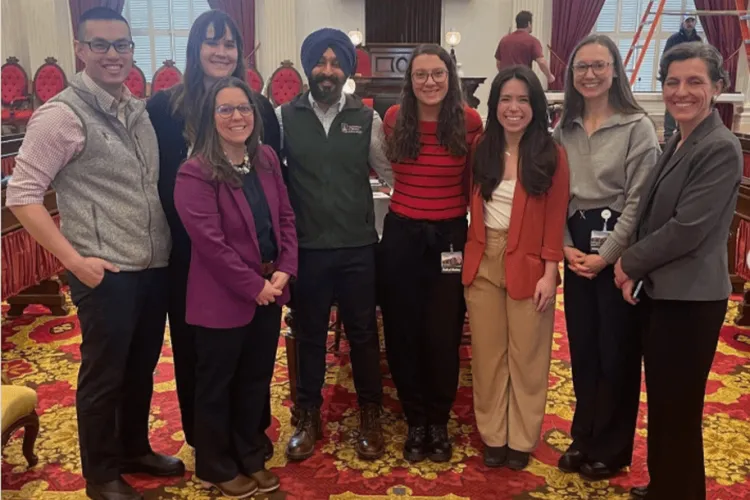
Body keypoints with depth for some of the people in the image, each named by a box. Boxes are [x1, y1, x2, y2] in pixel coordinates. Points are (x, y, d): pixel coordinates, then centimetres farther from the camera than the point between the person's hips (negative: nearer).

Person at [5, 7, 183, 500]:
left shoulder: (141, 111, 9)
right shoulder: (61, 114, -11)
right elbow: (22, 195, -11)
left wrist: (171, 243, 11)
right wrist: (74, 260, -15)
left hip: (156, 266, 6)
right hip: (107, 274, -6)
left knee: (142, 369, 19)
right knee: (103, 376, 9)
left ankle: (135, 449, 40)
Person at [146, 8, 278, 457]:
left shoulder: (258, 106, 4)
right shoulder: (164, 107, -3)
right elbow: (154, 179, -3)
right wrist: (179, 231, -10)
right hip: (189, 252, -1)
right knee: (196, 346, 11)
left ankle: (253, 430, 32)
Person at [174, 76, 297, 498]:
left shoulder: (267, 158, 5)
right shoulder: (196, 173, -16)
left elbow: (286, 216, 6)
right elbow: (210, 242, -21)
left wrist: (284, 270, -6)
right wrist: (253, 285, -17)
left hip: (269, 291, 6)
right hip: (223, 298, -6)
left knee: (256, 379, 18)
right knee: (217, 384, 12)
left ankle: (251, 457, 37)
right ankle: (217, 466, 32)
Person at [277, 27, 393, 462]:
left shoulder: (367, 119, 1)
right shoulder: (285, 117, 0)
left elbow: (391, 172, 7)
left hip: (358, 247, 0)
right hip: (306, 247, 0)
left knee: (363, 333, 11)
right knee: (310, 334, 14)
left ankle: (370, 415, 29)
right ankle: (309, 417, 31)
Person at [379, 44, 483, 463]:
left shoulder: (470, 121, -6)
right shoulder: (394, 119, -1)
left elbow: (474, 181, 5)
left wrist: (472, 217, 2)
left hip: (450, 236, -1)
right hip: (401, 235, 2)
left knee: (444, 334, 5)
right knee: (403, 332, 7)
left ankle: (440, 422, 26)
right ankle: (415, 422, 26)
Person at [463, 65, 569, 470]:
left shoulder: (551, 155, -5)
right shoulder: (481, 148, 4)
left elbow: (555, 219, -6)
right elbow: (472, 207, 7)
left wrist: (550, 273, -10)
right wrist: (471, 255, -2)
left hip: (527, 264, -3)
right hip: (483, 262, 3)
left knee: (526, 355, 8)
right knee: (488, 353, 11)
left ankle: (522, 440, 25)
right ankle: (493, 435, 26)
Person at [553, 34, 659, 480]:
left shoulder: (637, 126, -8)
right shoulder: (565, 128, 8)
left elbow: (638, 199, -12)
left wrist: (608, 255, -15)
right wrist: (566, 246, -4)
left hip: (618, 249, -5)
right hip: (577, 247, 5)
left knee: (617, 350, 5)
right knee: (582, 346, 13)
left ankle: (611, 449, 22)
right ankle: (584, 438, 29)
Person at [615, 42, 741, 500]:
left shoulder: (721, 148, -16)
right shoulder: (677, 142, 12)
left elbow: (688, 228, -21)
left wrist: (629, 262, -9)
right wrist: (637, 271, 0)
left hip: (690, 298, -9)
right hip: (659, 292, 9)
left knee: (678, 410, 4)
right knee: (661, 403, 19)